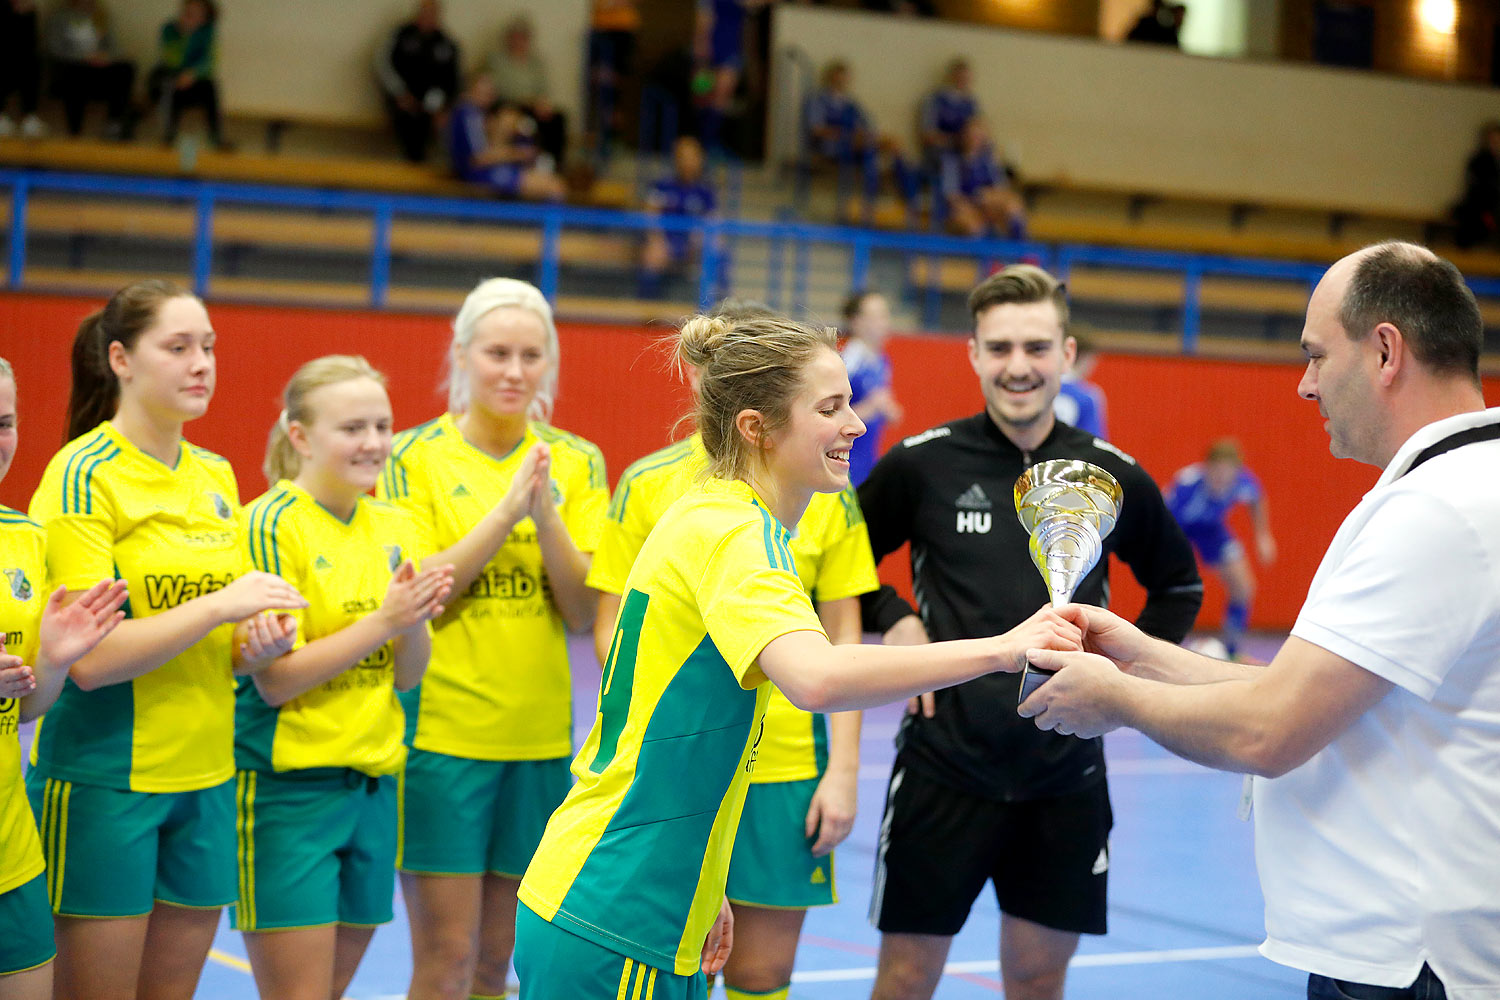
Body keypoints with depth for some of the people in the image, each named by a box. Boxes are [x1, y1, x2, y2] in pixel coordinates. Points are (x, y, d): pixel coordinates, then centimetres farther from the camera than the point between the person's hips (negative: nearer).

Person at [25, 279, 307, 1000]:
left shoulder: (216, 477, 11)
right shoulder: (82, 475, -10)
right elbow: (89, 659, -18)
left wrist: (254, 640, -3)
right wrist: (218, 606, -21)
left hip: (206, 776, 6)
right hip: (105, 777, -6)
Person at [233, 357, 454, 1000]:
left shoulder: (396, 530, 8)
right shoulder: (272, 526, -11)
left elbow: (406, 677, 7)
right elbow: (275, 679, -15)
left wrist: (417, 621, -13)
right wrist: (383, 619, -19)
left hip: (374, 782, 6)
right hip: (287, 787, -6)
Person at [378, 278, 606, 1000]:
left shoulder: (576, 463, 7)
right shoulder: (414, 457, -2)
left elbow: (583, 614, 1)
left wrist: (545, 517, -14)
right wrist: (506, 513, -18)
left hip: (539, 734, 4)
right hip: (441, 728, -3)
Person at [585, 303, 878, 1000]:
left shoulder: (826, 494, 4)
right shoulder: (647, 485, 0)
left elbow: (842, 638, 7)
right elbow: (612, 629, 2)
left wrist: (844, 768, 1)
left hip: (787, 763, 2)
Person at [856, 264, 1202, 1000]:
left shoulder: (1114, 477, 1)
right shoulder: (922, 463, -6)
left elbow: (1179, 586, 17)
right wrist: (893, 621, -8)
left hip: (1066, 776, 2)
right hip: (945, 766, -2)